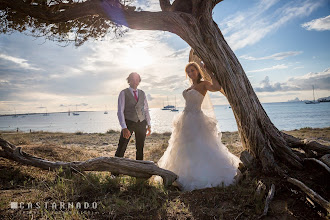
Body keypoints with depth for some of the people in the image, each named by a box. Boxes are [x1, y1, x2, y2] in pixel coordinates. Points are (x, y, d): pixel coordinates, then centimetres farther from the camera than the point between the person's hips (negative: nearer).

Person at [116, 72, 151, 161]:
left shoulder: (142, 93, 10)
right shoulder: (123, 93, -3)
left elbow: (146, 109, 15)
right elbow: (120, 111, -9)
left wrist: (149, 125, 9)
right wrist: (124, 128, -19)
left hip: (141, 124, 4)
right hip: (129, 123, -4)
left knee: (140, 149, 9)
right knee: (121, 148, -8)